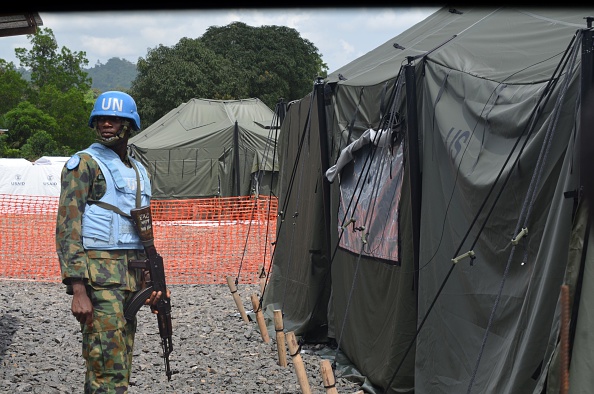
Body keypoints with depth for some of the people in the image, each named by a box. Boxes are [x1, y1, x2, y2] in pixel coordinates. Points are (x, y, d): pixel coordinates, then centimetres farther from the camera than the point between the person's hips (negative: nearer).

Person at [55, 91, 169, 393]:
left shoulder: (139, 172, 19)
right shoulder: (84, 164, -4)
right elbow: (67, 229, -11)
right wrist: (78, 291, -19)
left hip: (131, 277, 8)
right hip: (99, 277, -8)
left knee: (121, 366, 10)